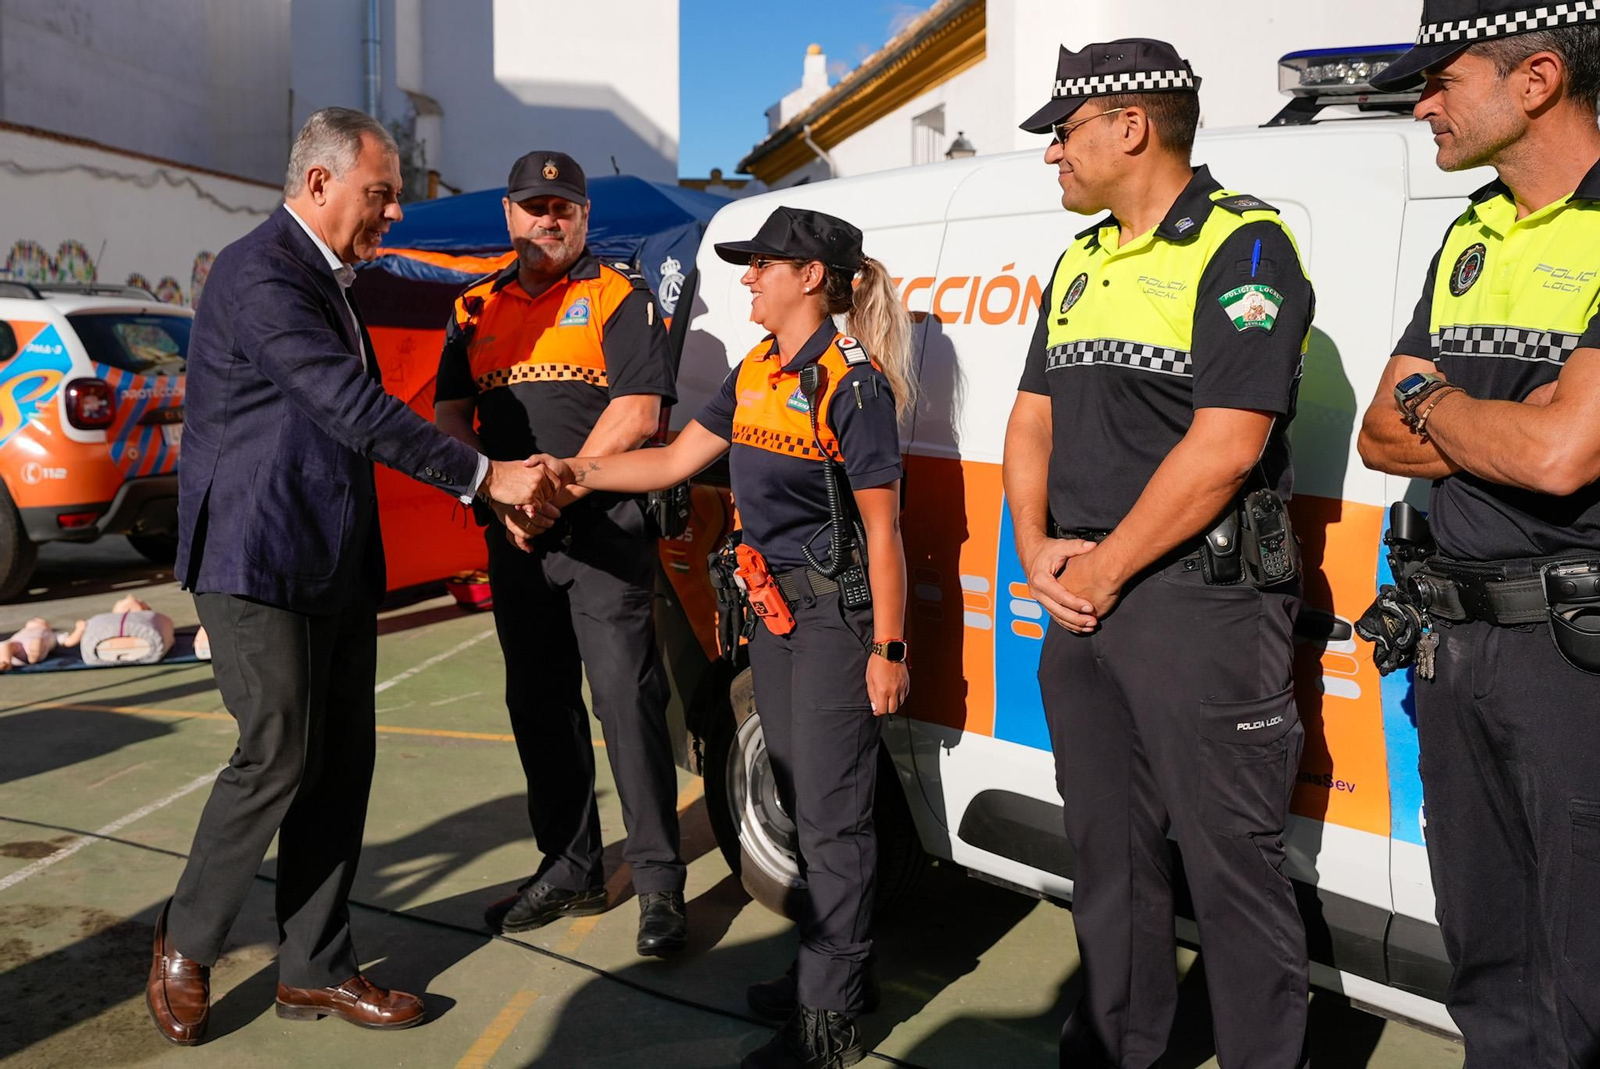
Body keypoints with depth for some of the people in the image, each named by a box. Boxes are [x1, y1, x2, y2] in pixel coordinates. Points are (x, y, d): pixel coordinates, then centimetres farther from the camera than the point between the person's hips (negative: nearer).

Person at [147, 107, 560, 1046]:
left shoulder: (332, 281, 17)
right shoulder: (260, 274, -14)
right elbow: (356, 408, -22)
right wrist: (484, 476, -20)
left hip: (333, 563, 9)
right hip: (258, 557, -9)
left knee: (341, 761, 8)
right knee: (280, 755, -6)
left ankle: (316, 969, 18)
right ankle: (185, 948, 18)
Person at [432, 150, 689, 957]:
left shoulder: (618, 297, 1)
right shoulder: (475, 309, 16)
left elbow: (636, 412, -10)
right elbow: (450, 416, 10)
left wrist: (557, 490, -15)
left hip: (604, 528, -5)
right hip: (513, 537, 6)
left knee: (626, 699, -7)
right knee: (539, 704, 11)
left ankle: (658, 879, 5)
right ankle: (570, 868, 25)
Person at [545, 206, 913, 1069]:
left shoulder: (852, 383, -15)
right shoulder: (755, 373, 9)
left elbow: (882, 527, -15)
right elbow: (677, 460, 14)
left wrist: (887, 649, -16)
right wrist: (580, 473, 6)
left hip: (837, 609, -8)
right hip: (774, 606, 9)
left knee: (831, 812, -1)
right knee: (800, 799, 17)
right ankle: (835, 969, 34)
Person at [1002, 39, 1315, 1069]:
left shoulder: (1243, 245, -9)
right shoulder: (1079, 262, 16)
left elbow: (1223, 446, -18)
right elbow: (1033, 416, 16)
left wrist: (1102, 571, -12)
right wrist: (1039, 550, 0)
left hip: (1198, 601, -7)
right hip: (1080, 601, 8)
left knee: (1232, 864, 2)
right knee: (1109, 847, 17)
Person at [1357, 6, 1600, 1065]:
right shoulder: (1469, 240, 11)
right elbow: (1380, 437, 9)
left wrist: (1433, 400, -6)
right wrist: (1501, 424, -9)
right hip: (1459, 638, 7)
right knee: (1486, 961, 19)